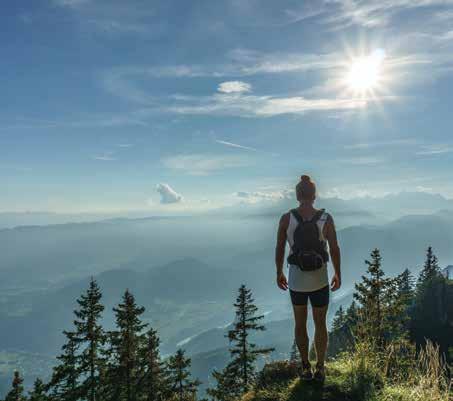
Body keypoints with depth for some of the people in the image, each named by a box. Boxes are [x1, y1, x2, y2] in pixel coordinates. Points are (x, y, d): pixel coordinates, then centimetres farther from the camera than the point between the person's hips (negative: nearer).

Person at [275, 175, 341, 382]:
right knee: (320, 324, 20)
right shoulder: (326, 218, -14)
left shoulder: (286, 218, -14)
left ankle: (306, 368, 30)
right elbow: (335, 249, -9)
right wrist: (338, 274, 7)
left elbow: (279, 248, -7)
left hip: (296, 280, 0)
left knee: (300, 323, 21)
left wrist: (279, 273, 8)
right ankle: (320, 369, 29)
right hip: (320, 280, 0)